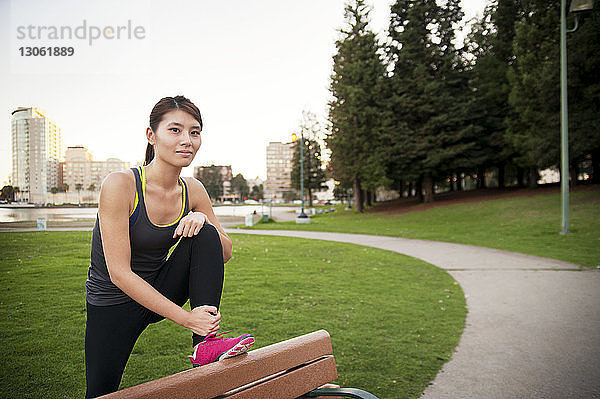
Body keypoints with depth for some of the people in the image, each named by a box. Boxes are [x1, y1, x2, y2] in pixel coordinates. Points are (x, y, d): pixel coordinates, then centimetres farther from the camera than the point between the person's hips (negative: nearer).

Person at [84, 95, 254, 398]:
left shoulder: (193, 191, -7)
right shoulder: (120, 185, -23)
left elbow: (225, 254, 1)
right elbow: (119, 273, -25)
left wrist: (203, 220, -21)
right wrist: (186, 317, -28)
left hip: (162, 290, 4)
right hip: (113, 301, -3)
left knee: (206, 234, -19)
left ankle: (206, 345, -19)